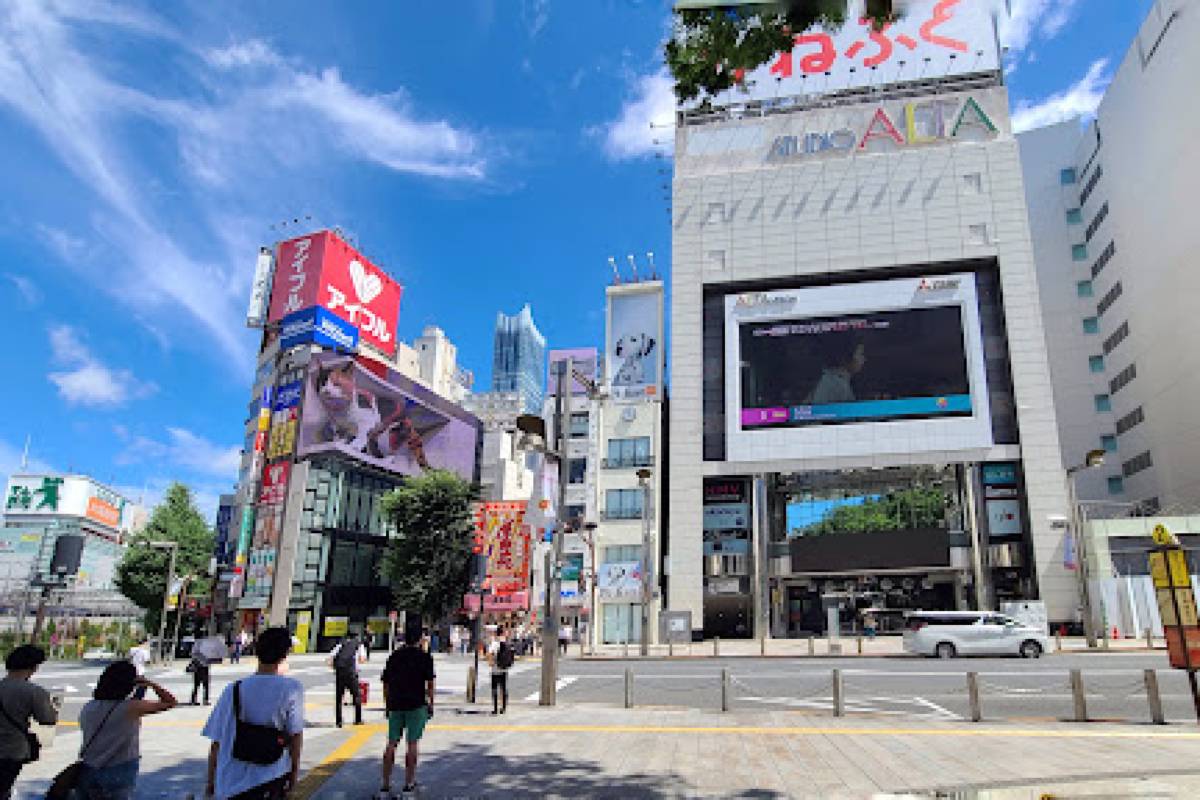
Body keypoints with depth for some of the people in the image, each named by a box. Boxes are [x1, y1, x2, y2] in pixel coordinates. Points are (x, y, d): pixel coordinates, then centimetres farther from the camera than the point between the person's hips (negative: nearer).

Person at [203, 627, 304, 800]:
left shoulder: (233, 690, -3)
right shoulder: (292, 689, -10)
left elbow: (216, 743, 1)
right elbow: (296, 735, -6)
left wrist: (211, 782, 14)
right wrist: (295, 771, 9)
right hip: (271, 779, -3)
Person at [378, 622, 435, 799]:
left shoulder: (393, 657, 8)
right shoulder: (424, 657, -3)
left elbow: (386, 683, 10)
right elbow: (430, 683, -4)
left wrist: (388, 705, 18)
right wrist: (431, 704, 6)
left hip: (395, 705, 3)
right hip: (416, 705, -3)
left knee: (391, 743, 9)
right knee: (411, 743, 4)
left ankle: (386, 785, 9)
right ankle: (409, 783, 8)